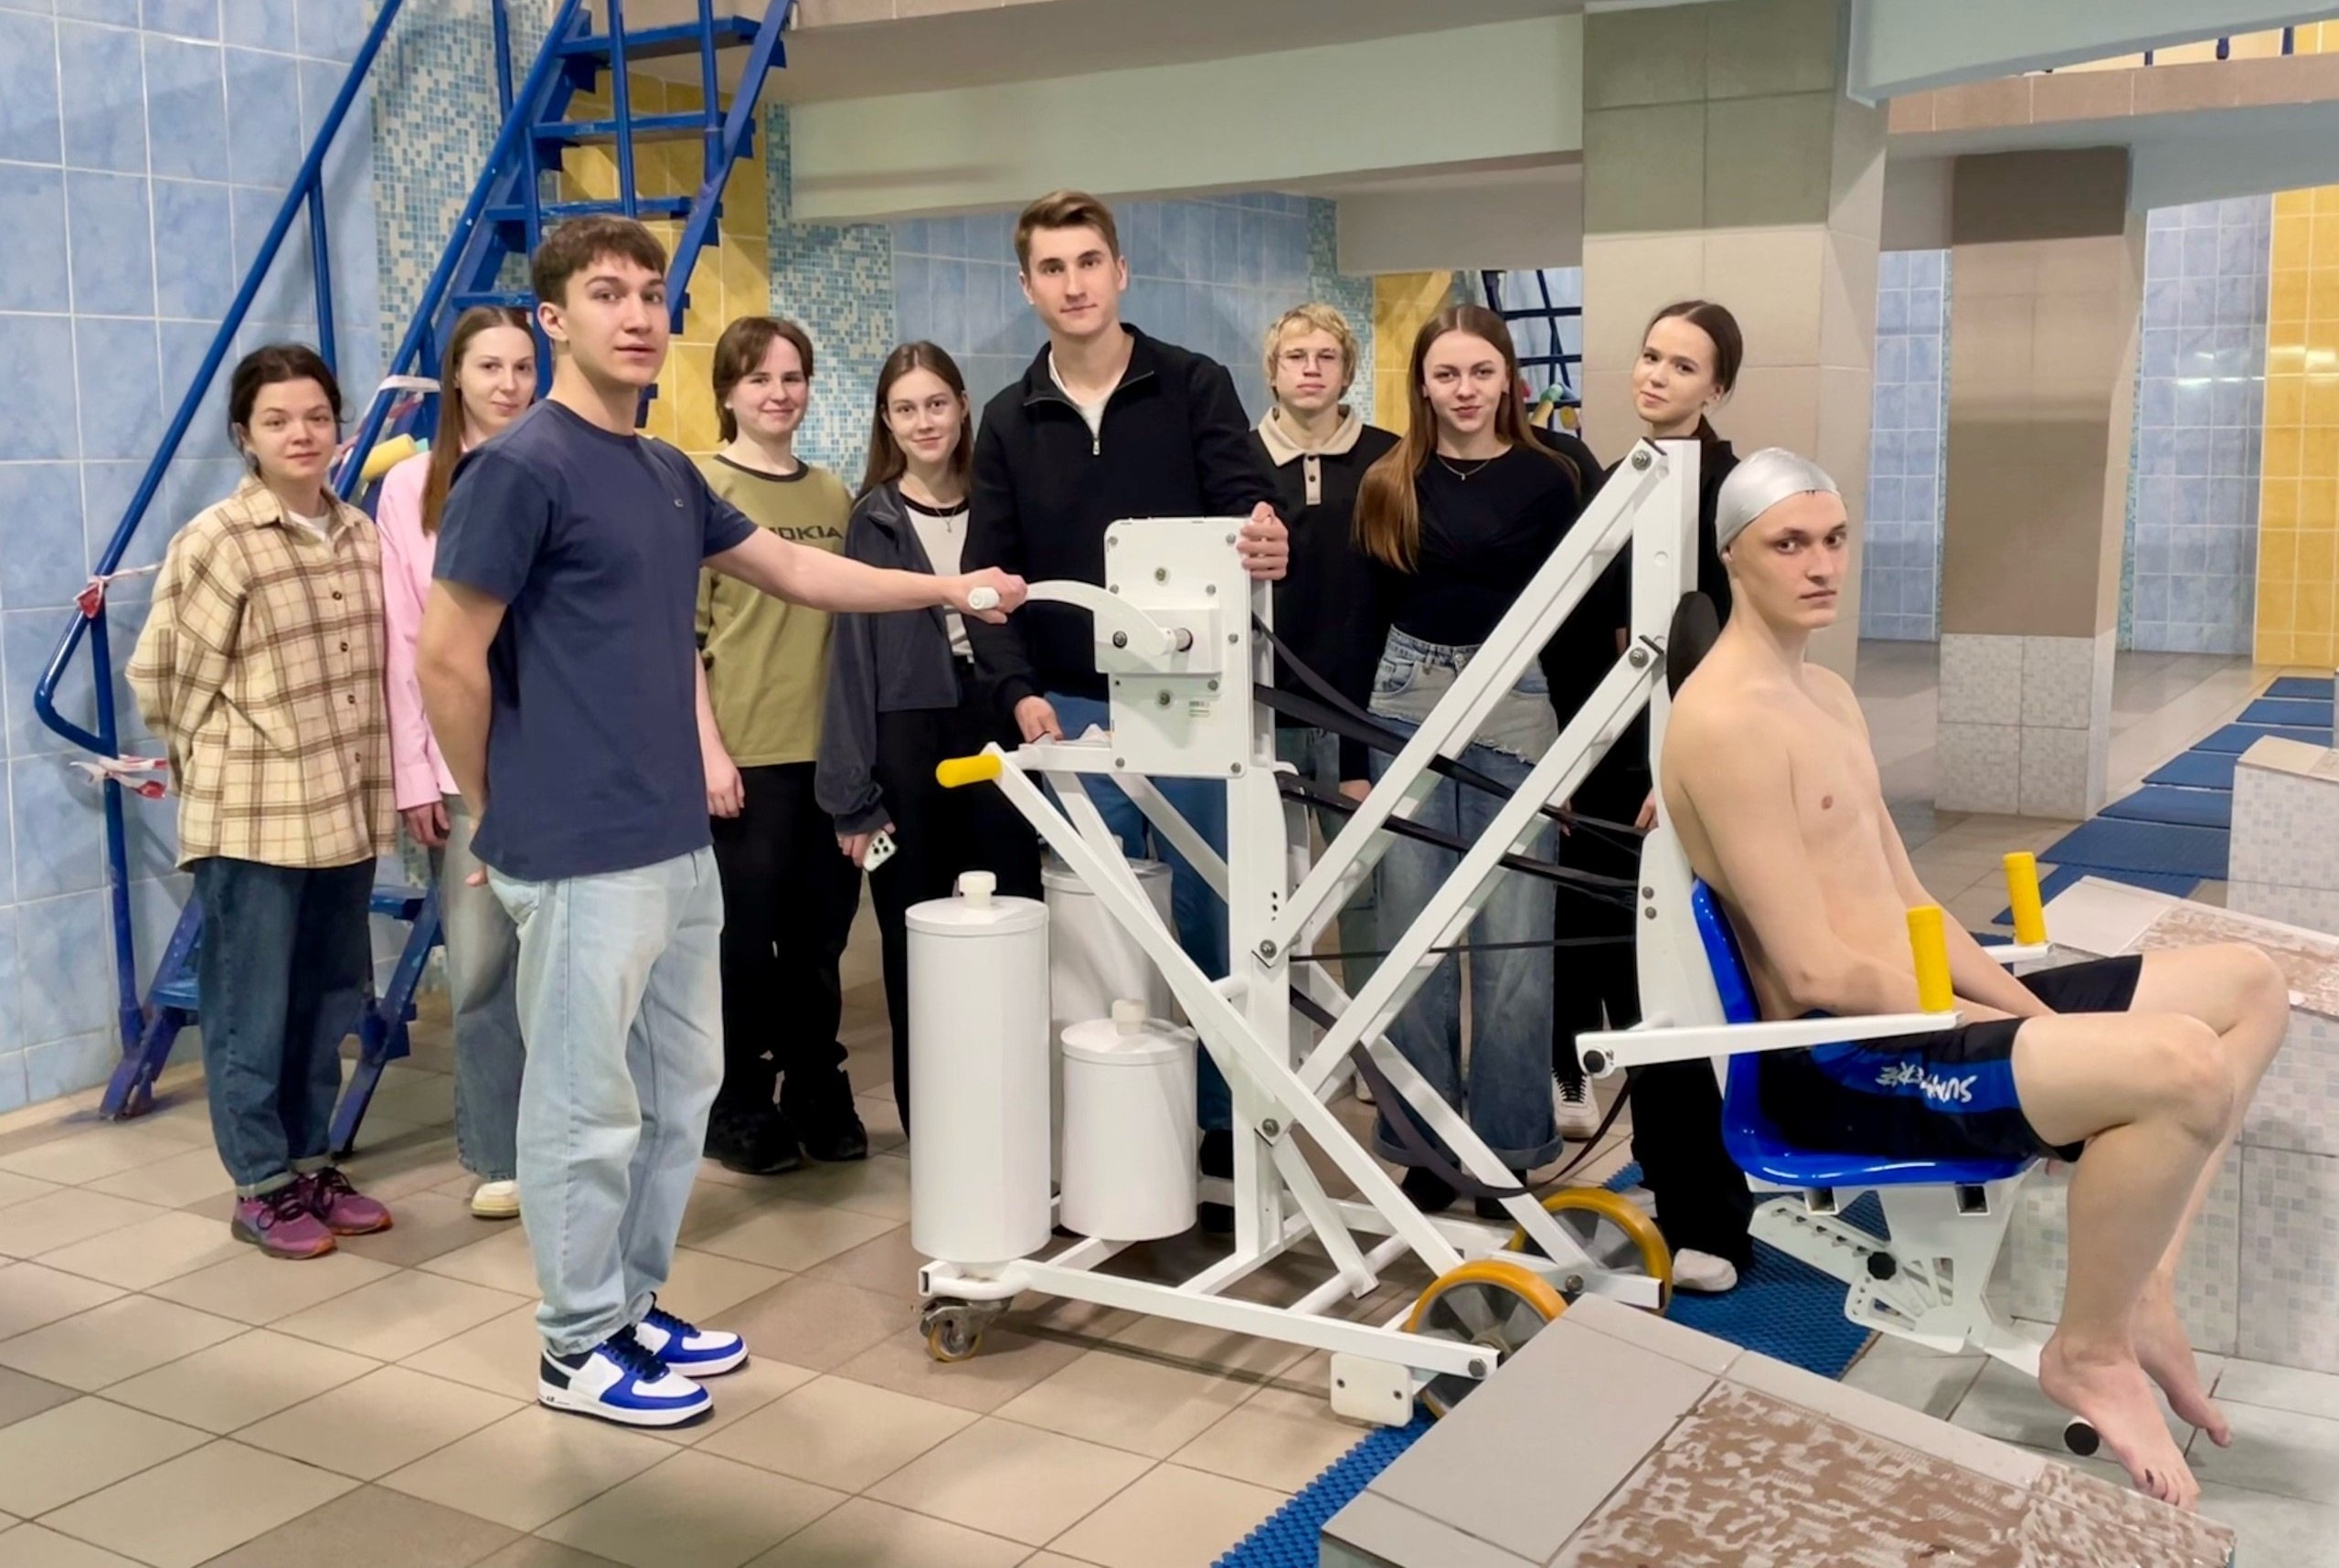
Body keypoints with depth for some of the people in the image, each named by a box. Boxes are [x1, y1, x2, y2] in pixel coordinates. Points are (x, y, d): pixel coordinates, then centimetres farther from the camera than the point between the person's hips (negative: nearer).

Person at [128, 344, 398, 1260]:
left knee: (327, 1003, 15)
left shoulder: (359, 535, 7)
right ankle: (262, 1188, 16)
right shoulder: (215, 542, -11)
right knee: (252, 1010, 5)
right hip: (251, 817, -6)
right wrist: (222, 766, 3)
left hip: (345, 812, 6)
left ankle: (311, 1165, 28)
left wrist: (378, 785, 13)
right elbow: (161, 677, -7)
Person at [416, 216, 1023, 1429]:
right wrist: (504, 815, -5)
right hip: (583, 855, -9)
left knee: (680, 1090, 16)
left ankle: (632, 1310, 30)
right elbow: (447, 660, -14)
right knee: (588, 1108, 3)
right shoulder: (520, 468, -14)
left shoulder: (668, 474, 12)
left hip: (678, 842, 9)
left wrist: (949, 589, 23)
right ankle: (578, 1348, 17)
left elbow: (796, 571, 24)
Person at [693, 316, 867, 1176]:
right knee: (745, 934, 3)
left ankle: (818, 1093, 25)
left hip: (832, 748, 5)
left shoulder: (834, 494, 11)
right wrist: (709, 749, -13)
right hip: (746, 751, -4)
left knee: (822, 931, 11)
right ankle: (739, 1105, 17)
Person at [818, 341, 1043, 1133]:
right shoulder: (874, 520, 1)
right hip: (908, 740, -2)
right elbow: (854, 654, -3)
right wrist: (853, 794, -8)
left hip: (991, 730, 2)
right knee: (917, 939, 5)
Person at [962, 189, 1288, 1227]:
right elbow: (990, 575, 6)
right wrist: (1018, 691, -8)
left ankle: (1225, 1129, 16)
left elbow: (1247, 505, -8)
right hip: (1072, 710, 2)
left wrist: (1264, 539, -32)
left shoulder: (1194, 386, 2)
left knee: (1214, 922, 4)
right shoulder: (1009, 423, 8)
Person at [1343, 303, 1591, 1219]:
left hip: (1516, 710, -2)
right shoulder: (1390, 485, 8)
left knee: (1512, 939, 0)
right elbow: (1367, 624, 8)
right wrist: (1353, 758, 5)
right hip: (1408, 711, 2)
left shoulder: (1548, 480, 2)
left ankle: (1509, 1144, 13)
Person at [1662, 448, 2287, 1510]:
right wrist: (1998, 1026, -13)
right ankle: (2089, 1351, -5)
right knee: (2179, 1065, -29)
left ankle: (2138, 1288, 12)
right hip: (1842, 1068, -10)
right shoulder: (1726, 721, -18)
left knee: (2249, 986, 12)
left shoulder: (1827, 694, 15)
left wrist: (2029, 1014, 2)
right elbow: (1815, 969, -22)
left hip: (1907, 1012, 10)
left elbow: (1905, 903, 15)